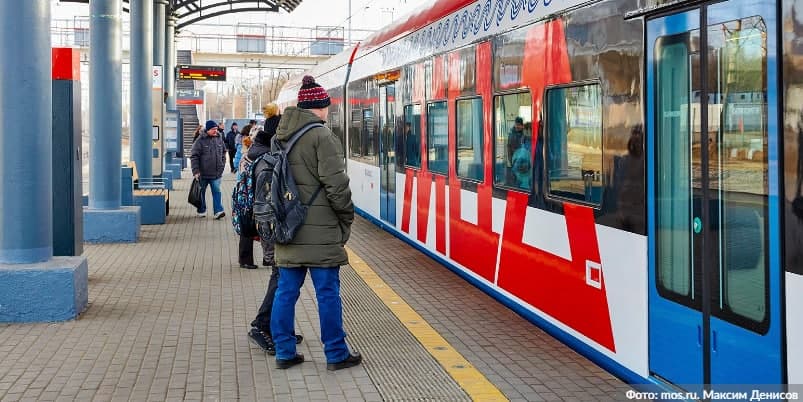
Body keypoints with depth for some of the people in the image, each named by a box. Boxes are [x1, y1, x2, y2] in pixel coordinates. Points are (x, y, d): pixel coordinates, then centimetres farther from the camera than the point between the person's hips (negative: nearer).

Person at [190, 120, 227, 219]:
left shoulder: (219, 139, 6)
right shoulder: (200, 141, -10)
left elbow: (223, 152, 20)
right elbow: (194, 156, -10)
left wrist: (222, 165, 12)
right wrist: (196, 171, -15)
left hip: (216, 173, 3)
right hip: (203, 173, -3)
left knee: (216, 191, -4)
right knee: (201, 192, 10)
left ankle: (218, 211, -7)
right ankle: (201, 211, 24)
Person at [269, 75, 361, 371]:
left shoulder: (281, 136, 11)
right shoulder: (322, 137, -13)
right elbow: (336, 185, -16)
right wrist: (347, 219, -3)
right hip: (319, 231, -7)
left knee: (286, 290, 11)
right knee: (328, 292, 1)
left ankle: (284, 352, 18)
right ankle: (336, 354, 10)